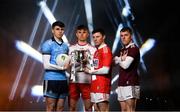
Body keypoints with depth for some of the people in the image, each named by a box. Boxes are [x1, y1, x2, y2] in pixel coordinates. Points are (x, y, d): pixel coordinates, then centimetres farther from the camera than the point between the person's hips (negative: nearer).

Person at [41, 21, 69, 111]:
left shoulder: (65, 46, 14)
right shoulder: (48, 44, -4)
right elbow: (46, 65, -11)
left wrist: (68, 64, -2)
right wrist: (62, 67, -11)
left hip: (63, 79, 6)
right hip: (51, 79, -6)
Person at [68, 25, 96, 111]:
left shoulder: (92, 49, 7)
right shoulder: (71, 48, 13)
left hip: (87, 81, -2)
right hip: (74, 81, 2)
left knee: (88, 106, 0)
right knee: (72, 106, 4)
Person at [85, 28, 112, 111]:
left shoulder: (106, 50, -10)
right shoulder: (97, 51, 17)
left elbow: (105, 70, -18)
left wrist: (90, 71, -8)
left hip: (102, 85, -9)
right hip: (95, 85, 9)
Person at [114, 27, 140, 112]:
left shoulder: (133, 48, -8)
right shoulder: (122, 50, 19)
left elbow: (125, 65, -16)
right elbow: (115, 61, 10)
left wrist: (118, 59, 2)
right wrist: (121, 58, -10)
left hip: (130, 83, -8)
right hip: (121, 83, 8)